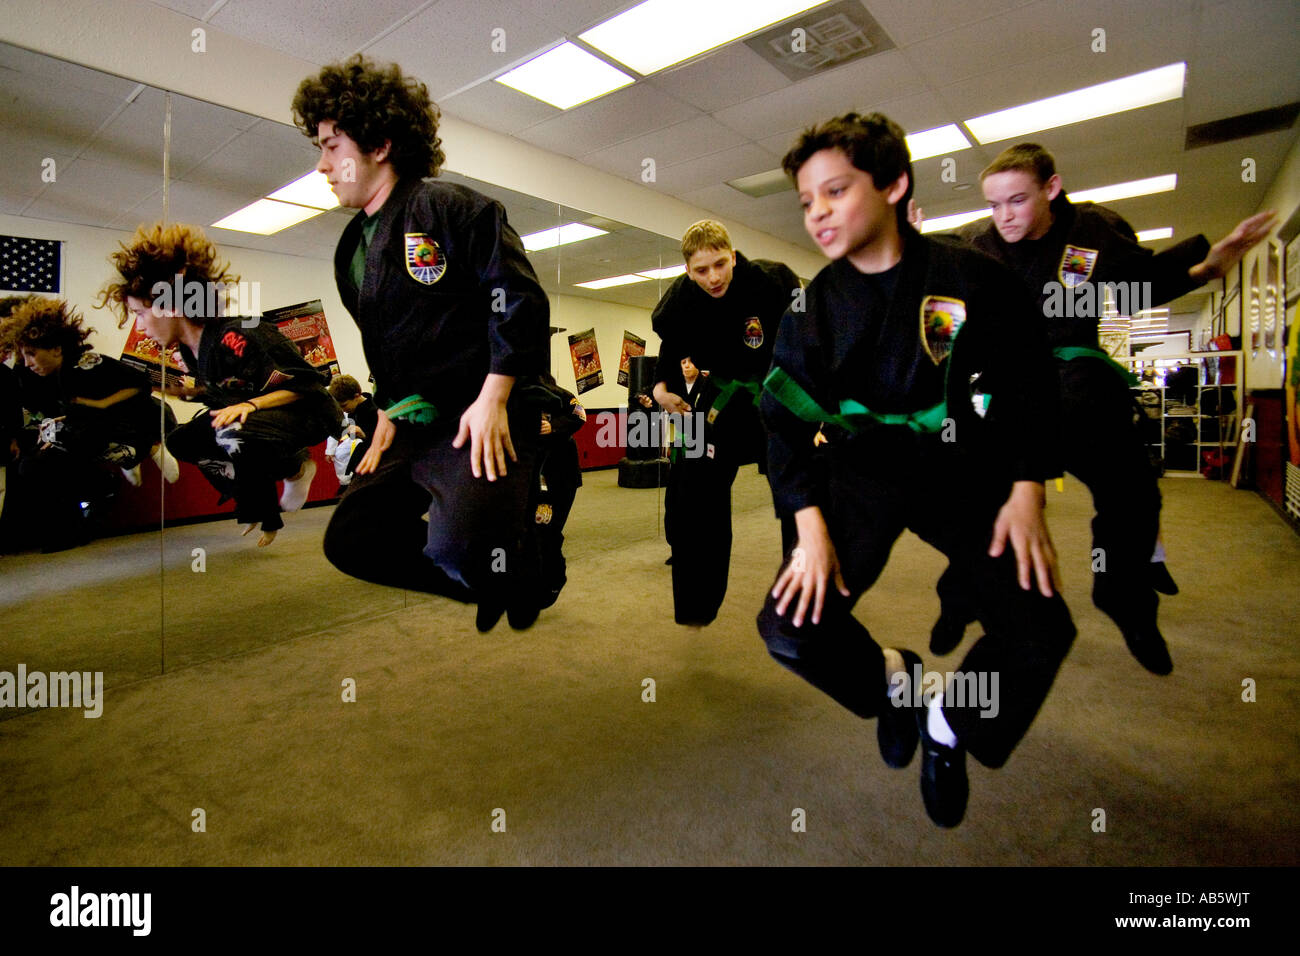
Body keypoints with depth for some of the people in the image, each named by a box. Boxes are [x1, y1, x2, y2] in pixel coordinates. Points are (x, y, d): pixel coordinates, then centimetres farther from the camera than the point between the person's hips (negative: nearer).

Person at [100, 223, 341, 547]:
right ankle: (260, 509, 8)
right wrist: (188, 392, 5)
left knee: (234, 434, -37)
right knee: (181, 440, 5)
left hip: (308, 412, -10)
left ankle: (297, 467, -6)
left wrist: (251, 404, -34)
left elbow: (307, 383, -27)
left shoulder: (234, 337, -26)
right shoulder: (189, 347, 2)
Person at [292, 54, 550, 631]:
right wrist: (388, 413, 15)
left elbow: (519, 298, -14)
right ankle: (497, 586, 13)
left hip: (480, 418, -9)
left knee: (457, 549, -28)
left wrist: (492, 400, -18)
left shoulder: (446, 207, -5)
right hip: (411, 426, 9)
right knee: (347, 542, 4)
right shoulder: (351, 247, 20)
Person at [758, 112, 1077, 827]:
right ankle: (892, 678, 18)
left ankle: (947, 726, 18)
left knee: (1041, 635, -15)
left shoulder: (971, 278, -7)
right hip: (863, 469, 0)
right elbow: (786, 418, -5)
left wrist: (1026, 492, -7)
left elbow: (1024, 386, 2)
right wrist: (810, 523, -17)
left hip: (960, 466, 1)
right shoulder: (811, 306, -5)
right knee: (788, 630, -16)